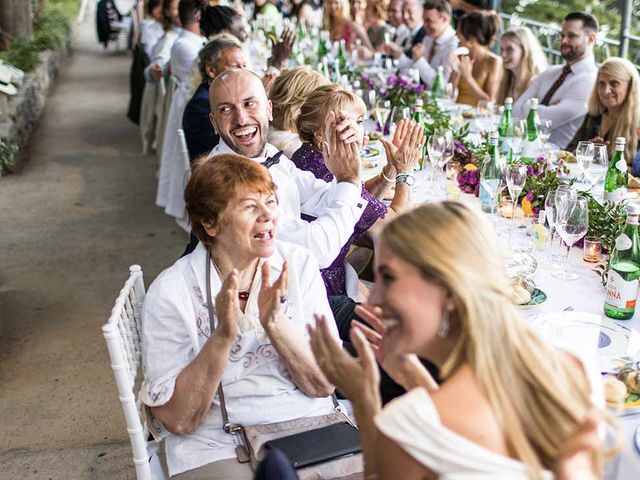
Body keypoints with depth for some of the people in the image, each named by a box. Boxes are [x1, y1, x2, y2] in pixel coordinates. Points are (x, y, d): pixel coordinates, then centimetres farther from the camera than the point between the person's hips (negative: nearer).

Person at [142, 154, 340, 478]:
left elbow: (324, 384, -1)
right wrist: (222, 336, -20)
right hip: (217, 448, 0)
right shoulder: (170, 292, -6)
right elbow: (177, 420, -8)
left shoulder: (298, 264, 2)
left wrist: (274, 322, -17)